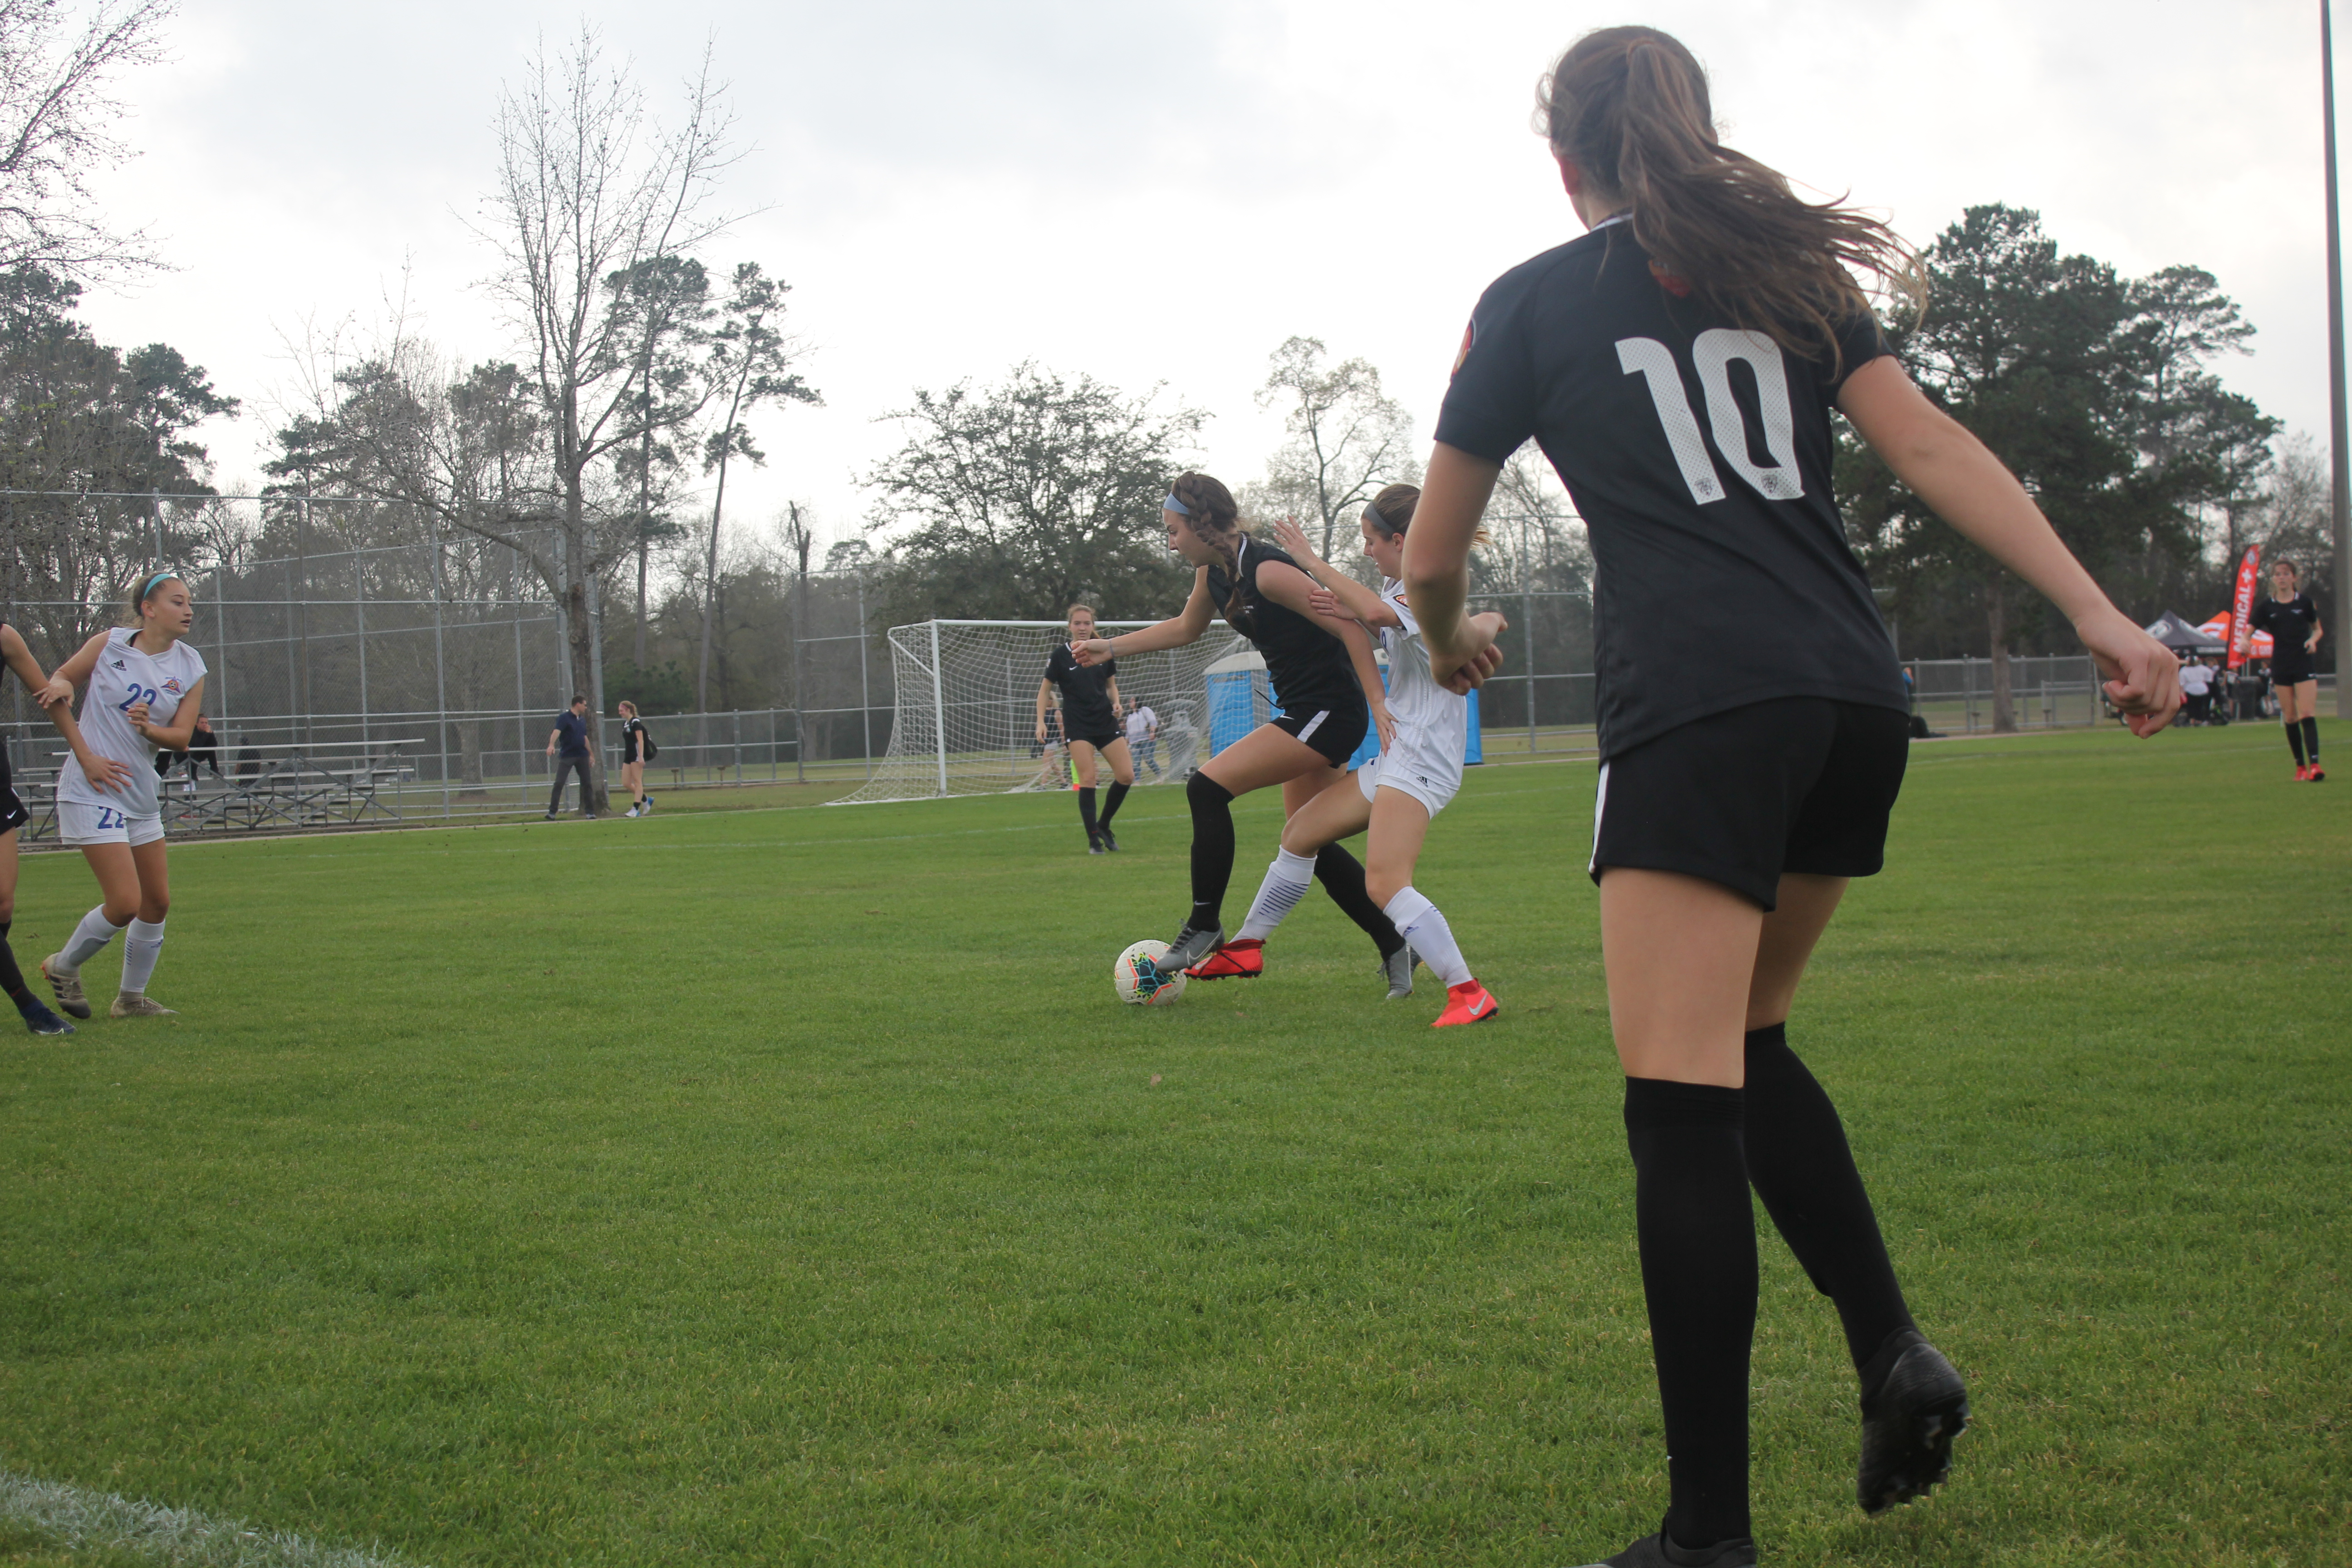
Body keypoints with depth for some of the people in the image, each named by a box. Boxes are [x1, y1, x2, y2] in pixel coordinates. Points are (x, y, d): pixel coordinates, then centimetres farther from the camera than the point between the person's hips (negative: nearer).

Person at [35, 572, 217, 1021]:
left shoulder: (190, 667, 3)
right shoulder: (109, 645, -7)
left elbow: (181, 737, 0)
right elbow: (56, 685, 1)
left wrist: (150, 730, -23)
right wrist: (86, 756, -8)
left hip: (141, 794, 6)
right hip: (92, 792, -6)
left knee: (158, 902, 8)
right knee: (125, 903, -11)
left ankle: (132, 998, 24)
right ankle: (63, 968, 14)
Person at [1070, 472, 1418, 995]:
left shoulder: (1266, 570, -21)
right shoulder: (1213, 571, 7)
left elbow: (1351, 628, -22)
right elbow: (1186, 628, 28)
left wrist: (1378, 705, -25)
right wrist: (1111, 647, 25)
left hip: (1330, 712, -10)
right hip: (1305, 714, 10)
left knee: (1208, 788, -16)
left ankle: (1204, 926, -7)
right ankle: (1395, 946, 21)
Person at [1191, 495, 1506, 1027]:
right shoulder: (1399, 588, 13)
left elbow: (1379, 612, -37)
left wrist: (1311, 561, -27)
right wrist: (1348, 612, -1)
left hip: (1421, 759, -11)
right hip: (1394, 754, 11)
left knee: (1385, 883, -25)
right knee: (1300, 833, 19)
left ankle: (1469, 994, -25)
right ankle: (1247, 947, 34)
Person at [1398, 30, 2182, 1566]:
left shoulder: (1533, 301, 10)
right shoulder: (1792, 271, 20)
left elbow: (1433, 557, 13)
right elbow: (1932, 449, 6)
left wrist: (1450, 640, 35)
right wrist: (2102, 616, -1)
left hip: (1696, 711, -5)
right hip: (1857, 699, 6)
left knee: (1682, 1104, -6)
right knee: (1745, 1044, 22)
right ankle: (1893, 1346, 7)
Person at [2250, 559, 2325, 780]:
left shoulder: (2305, 601, 2)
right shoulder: (2267, 606, 4)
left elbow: (2318, 629, 14)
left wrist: (2313, 640, -8)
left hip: (2304, 665, -2)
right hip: (2280, 668, 2)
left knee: (2307, 715, -13)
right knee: (2290, 718, 4)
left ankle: (2314, 764, -20)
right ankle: (2300, 766, 12)